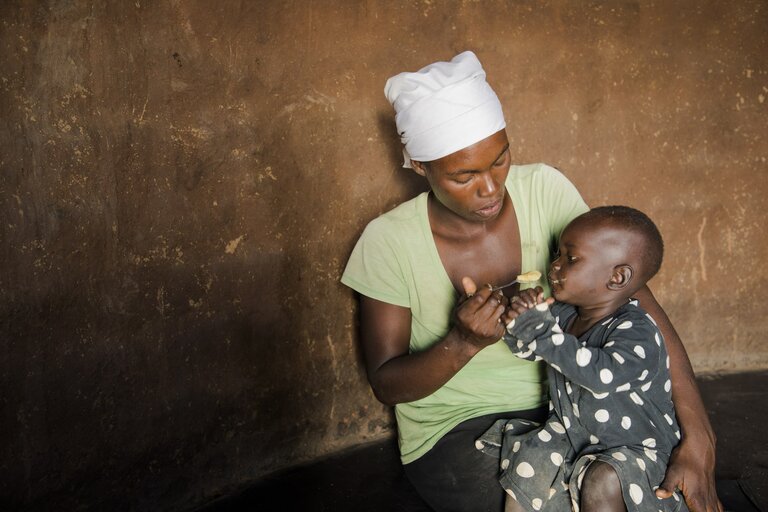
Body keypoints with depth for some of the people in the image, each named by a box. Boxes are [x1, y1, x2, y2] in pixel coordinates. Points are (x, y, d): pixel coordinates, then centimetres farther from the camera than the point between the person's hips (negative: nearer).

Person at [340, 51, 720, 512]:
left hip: (551, 401, 3)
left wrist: (697, 437, -23)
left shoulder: (543, 191, -11)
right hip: (452, 425, -2)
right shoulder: (389, 241, -15)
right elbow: (386, 384, -10)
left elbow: (632, 296, -16)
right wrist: (463, 343, -31)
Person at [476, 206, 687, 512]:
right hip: (571, 434, 7)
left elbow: (604, 374, -41)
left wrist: (542, 332, -39)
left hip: (633, 446, -7)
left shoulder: (637, 331, -23)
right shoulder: (562, 314, -1)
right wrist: (519, 320, -17)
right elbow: (526, 348, 6)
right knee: (526, 463, -10)